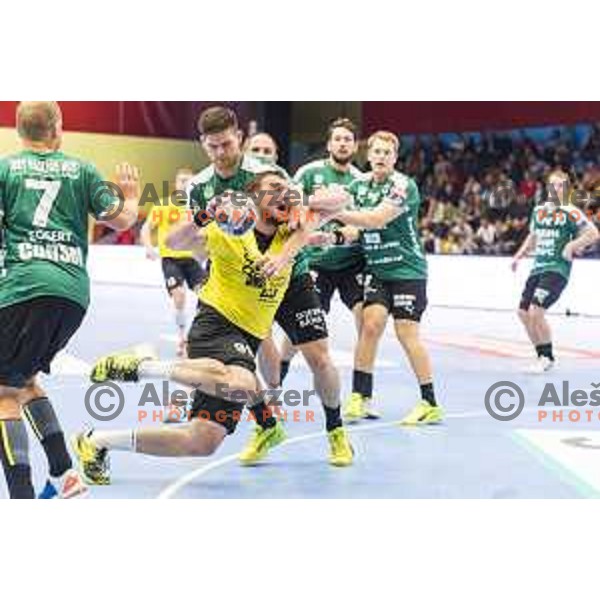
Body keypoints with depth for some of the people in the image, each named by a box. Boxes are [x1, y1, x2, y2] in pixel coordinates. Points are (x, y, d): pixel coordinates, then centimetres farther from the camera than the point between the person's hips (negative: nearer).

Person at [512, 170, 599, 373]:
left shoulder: (570, 212, -8)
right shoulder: (539, 211, 13)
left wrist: (571, 246, -21)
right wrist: (519, 256, 21)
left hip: (557, 269, -8)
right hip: (538, 268, 8)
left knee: (536, 311, -18)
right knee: (523, 312, 6)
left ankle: (547, 357, -1)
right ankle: (543, 356, 21)